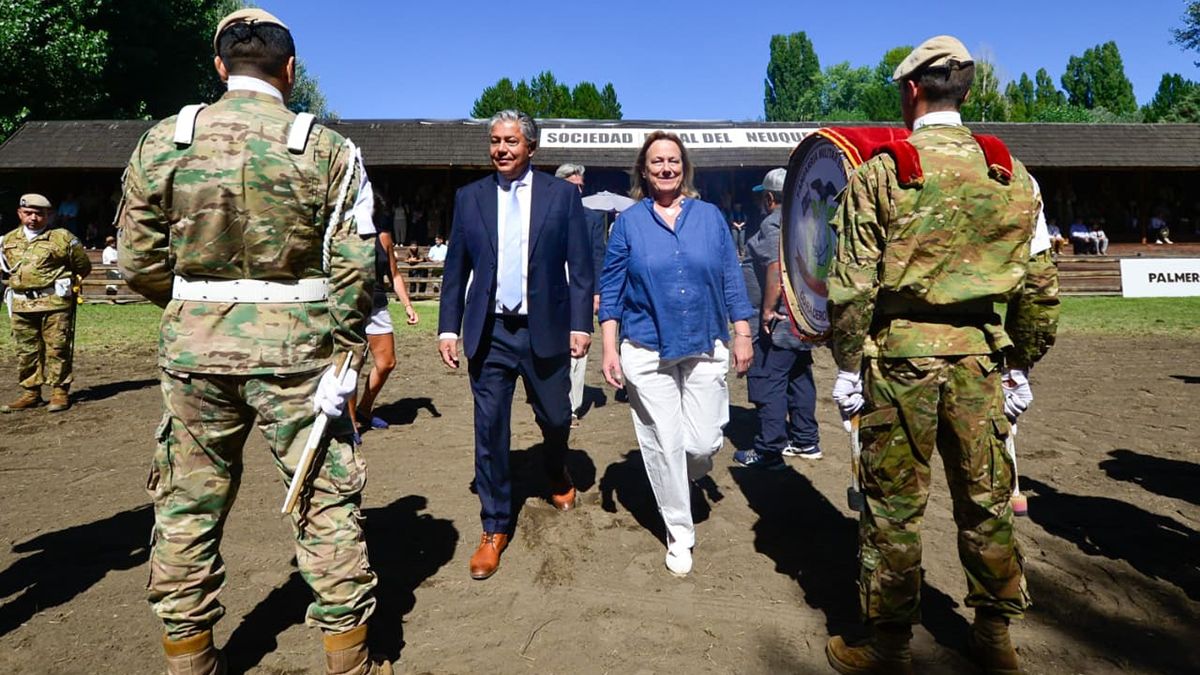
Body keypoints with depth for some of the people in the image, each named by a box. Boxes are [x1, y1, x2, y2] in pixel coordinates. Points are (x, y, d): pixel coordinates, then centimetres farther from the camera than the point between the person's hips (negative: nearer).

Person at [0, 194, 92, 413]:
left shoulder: (63, 237, -2)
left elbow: (83, 266, 7)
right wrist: (21, 283, 20)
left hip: (55, 302, -5)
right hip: (21, 305, 5)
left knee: (57, 349, -2)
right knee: (25, 351, 9)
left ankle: (60, 392, 5)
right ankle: (30, 393, 18)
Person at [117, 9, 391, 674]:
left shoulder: (162, 141, 2)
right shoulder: (327, 149, -5)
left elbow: (139, 260, 3)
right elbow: (356, 266, -10)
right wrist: (344, 358, -2)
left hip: (193, 347, 3)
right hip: (295, 349, -2)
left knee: (187, 505, 17)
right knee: (326, 501, 9)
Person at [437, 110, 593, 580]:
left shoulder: (562, 194, 1)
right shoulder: (469, 197, 6)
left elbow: (580, 266, 0)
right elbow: (455, 269, 8)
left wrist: (580, 324, -6)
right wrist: (448, 327, 2)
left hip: (545, 330, -1)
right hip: (489, 332, 1)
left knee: (555, 419, 12)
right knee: (490, 431, 2)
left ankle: (557, 474, 48)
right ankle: (495, 529, 17)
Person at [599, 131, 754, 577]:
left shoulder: (710, 216, 5)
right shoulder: (629, 222, 2)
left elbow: (731, 280, 8)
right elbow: (611, 289, 2)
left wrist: (743, 335, 4)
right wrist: (610, 349, -4)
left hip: (706, 348, 1)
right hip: (647, 351, -1)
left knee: (703, 444, -1)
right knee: (664, 445, 4)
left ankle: (683, 478, 36)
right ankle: (679, 534, 23)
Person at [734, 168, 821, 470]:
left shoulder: (774, 223, -13)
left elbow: (777, 269, -23)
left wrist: (768, 310, -20)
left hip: (778, 320, -10)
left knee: (768, 383, -4)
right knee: (799, 378, 17)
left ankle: (769, 451, 0)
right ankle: (806, 441, 26)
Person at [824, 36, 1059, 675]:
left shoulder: (879, 172, -5)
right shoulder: (1014, 175, 5)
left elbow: (851, 285, -9)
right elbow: (1040, 288, 6)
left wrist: (847, 366, -1)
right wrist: (1020, 366, 15)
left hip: (900, 349, -4)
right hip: (979, 351, 4)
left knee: (894, 503, 6)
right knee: (986, 498, 16)